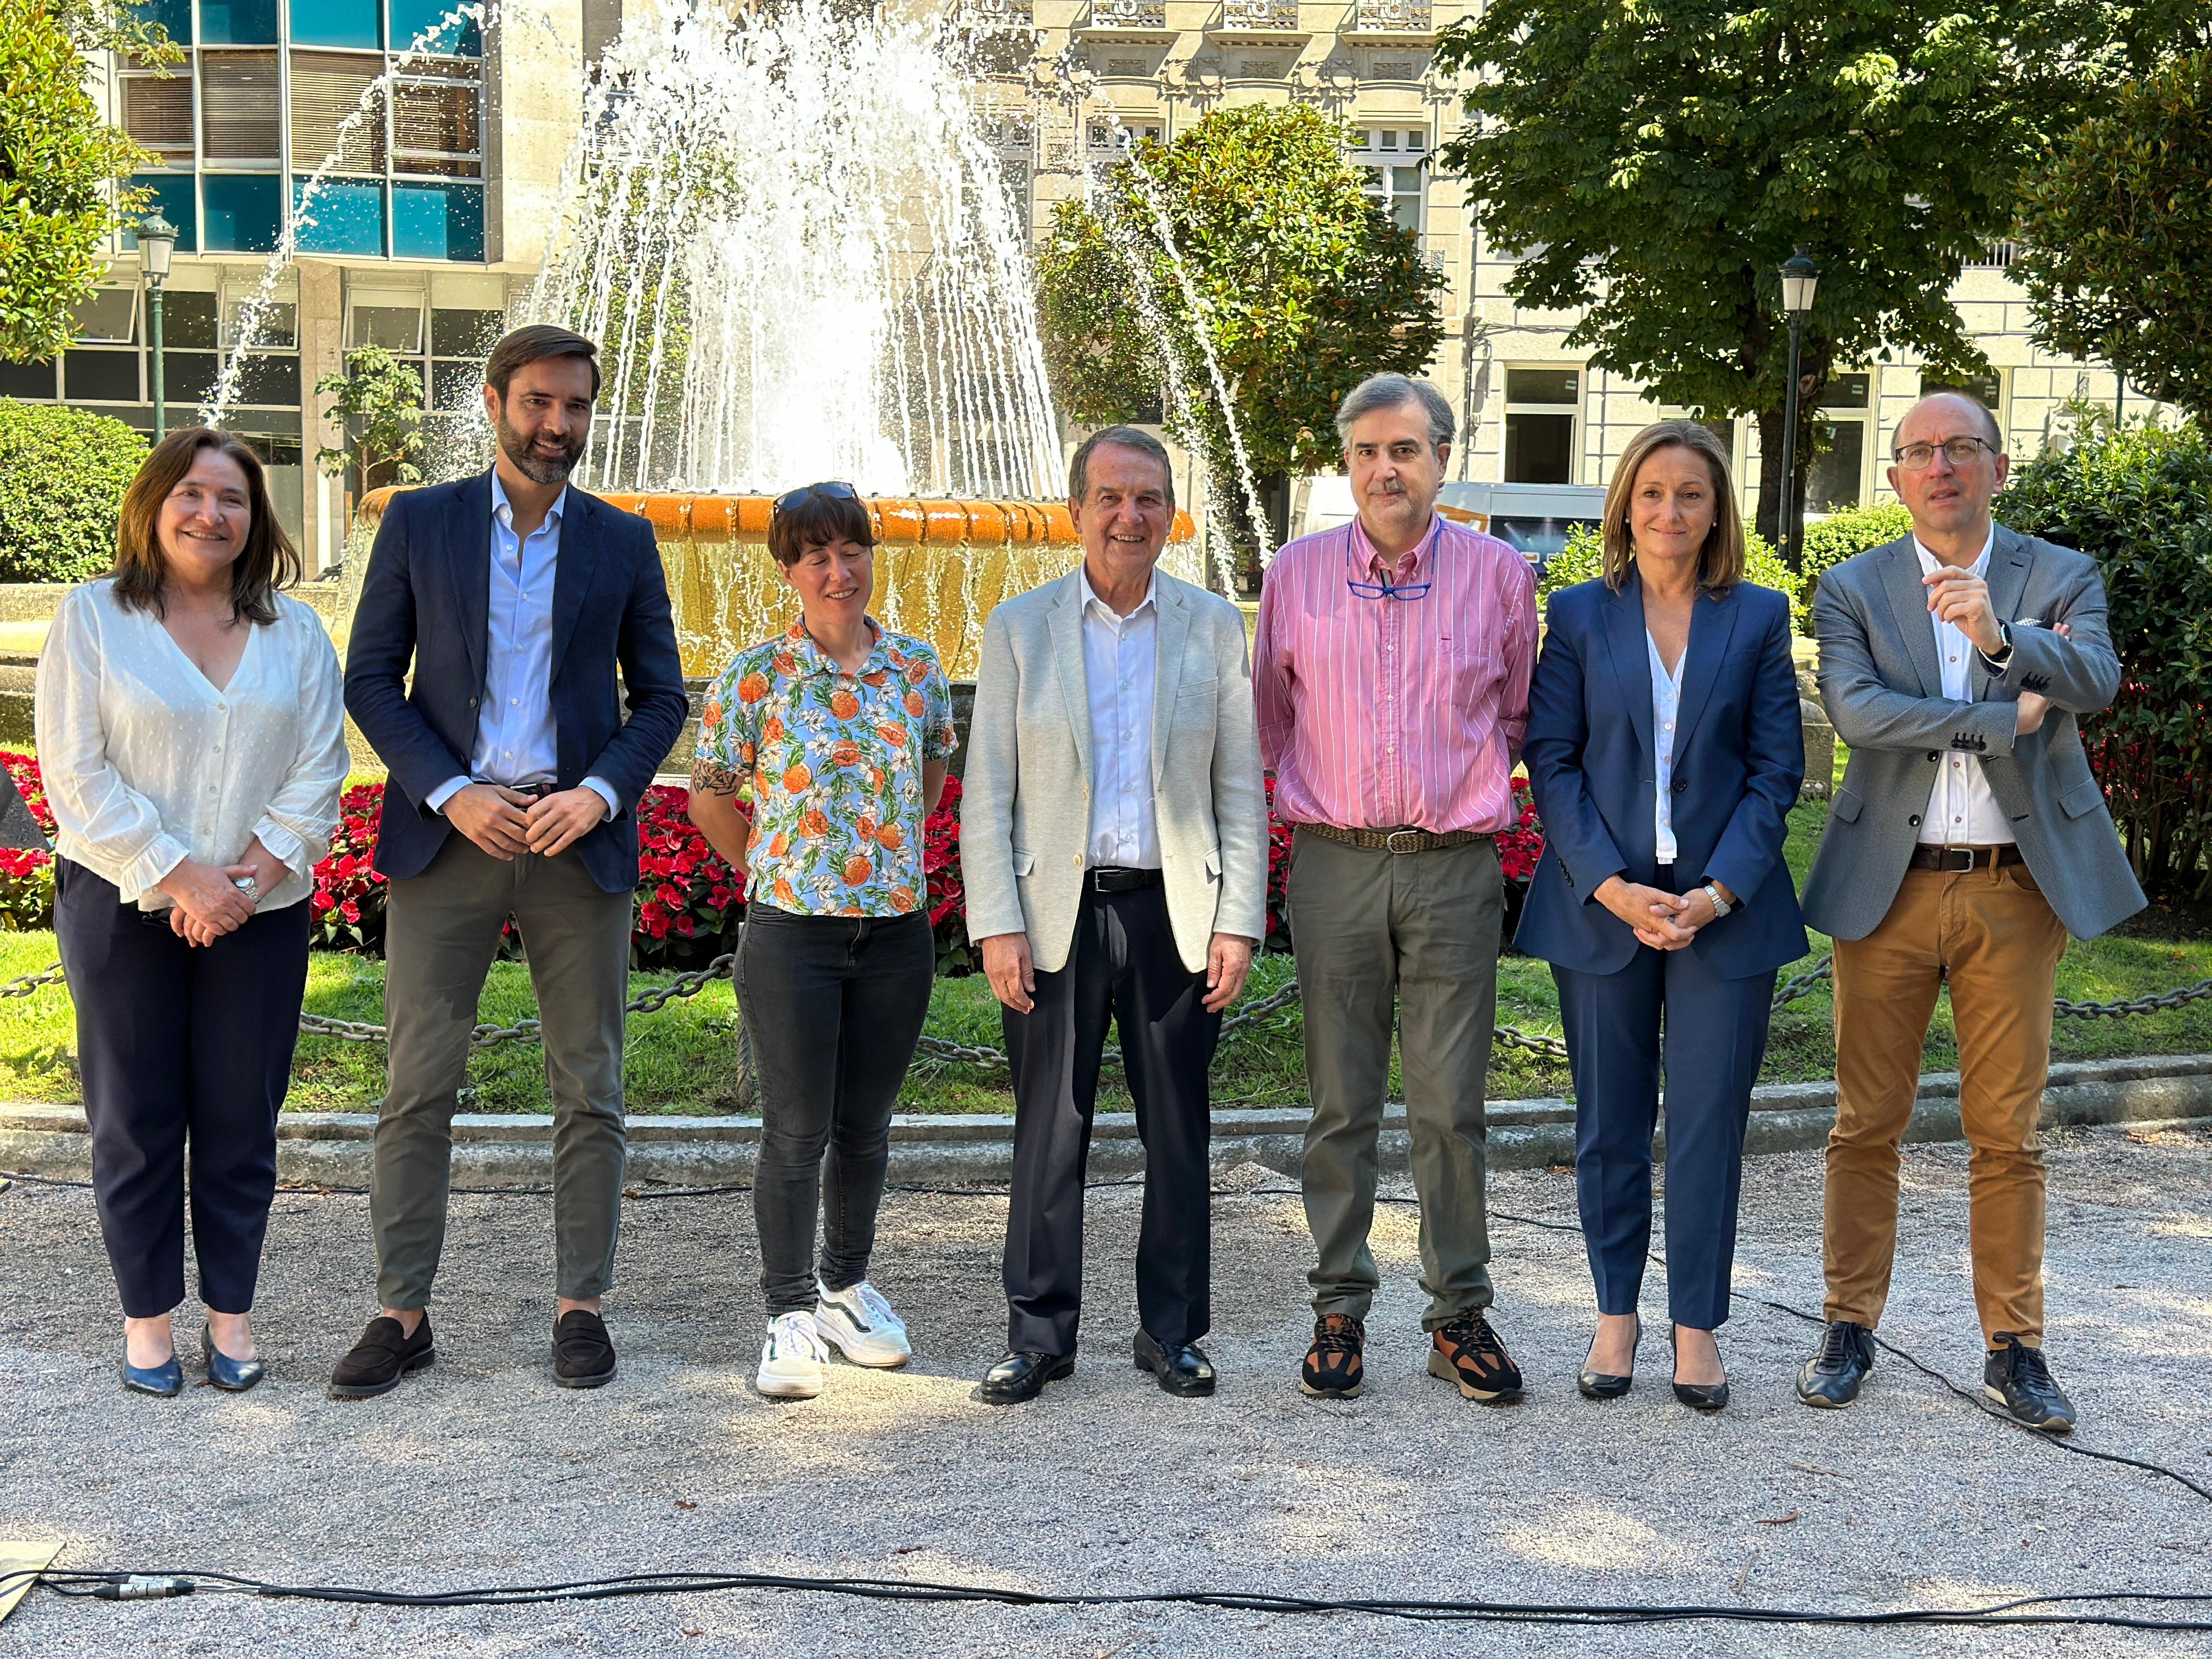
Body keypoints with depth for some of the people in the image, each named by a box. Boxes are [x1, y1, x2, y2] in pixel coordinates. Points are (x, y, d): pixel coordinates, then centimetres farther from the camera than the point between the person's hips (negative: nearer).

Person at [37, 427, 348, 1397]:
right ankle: (147, 1316, 18)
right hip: (123, 906, -2)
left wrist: (262, 868, -11)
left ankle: (232, 1312, 18)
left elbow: (321, 767, 3)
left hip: (259, 911, 2)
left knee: (241, 1118, 6)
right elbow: (75, 772, -6)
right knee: (134, 1117, 5)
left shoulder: (294, 630, 8)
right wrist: (174, 875, -14)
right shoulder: (92, 618, 0)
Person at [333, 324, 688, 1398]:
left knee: (589, 1093, 4)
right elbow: (371, 678, 3)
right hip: (448, 831, -1)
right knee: (417, 1087, 0)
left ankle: (580, 1307, 15)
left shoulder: (623, 542, 8)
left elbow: (659, 696, 8)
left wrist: (601, 792, -9)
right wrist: (451, 794, -10)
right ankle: (403, 1316, 10)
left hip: (579, 836, 1)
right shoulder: (418, 524, 6)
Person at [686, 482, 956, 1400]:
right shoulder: (756, 676, -5)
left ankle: (847, 1288, 31)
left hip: (897, 928, 3)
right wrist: (775, 869, 7)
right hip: (791, 931, -3)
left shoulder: (917, 665, 4)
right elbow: (709, 796, 4)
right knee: (797, 1130, 0)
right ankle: (790, 1315, 12)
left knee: (865, 1125, 13)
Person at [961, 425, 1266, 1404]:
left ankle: (1172, 1330, 21)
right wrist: (997, 926, -7)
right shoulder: (1019, 628, 4)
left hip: (1174, 910, 1)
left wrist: (1238, 922, -2)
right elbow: (988, 792, 1)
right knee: (1049, 1132, 4)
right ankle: (1039, 1334, 16)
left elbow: (1240, 789, 5)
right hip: (1058, 911, -1)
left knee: (1179, 1134, 8)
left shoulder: (1213, 626, 6)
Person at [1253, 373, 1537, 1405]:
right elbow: (1271, 721, 16)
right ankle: (1340, 1310, 16)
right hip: (1335, 864, 1)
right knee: (1341, 1104, 6)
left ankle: (1460, 1312, 14)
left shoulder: (1498, 574, 4)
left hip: (1455, 866, 0)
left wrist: (1460, 786, 10)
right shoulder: (1296, 575, 5)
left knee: (1451, 1106, 2)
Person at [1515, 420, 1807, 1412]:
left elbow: (1777, 769, 2)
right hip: (1601, 907, 0)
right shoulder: (1579, 616, 5)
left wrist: (1717, 892, -10)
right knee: (1610, 1123, 8)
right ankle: (1616, 1313, 21)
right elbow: (1551, 761, 0)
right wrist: (1611, 887, -11)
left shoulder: (1759, 618, 6)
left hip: (1725, 910, 0)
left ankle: (1697, 1323, 15)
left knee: (1709, 1122, 2)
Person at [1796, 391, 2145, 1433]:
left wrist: (2001, 639, -32)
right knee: (1866, 1126, 6)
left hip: (2017, 887, 0)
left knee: (2007, 1133, 6)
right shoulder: (1851, 591, 4)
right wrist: (2007, 718, -13)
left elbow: (2097, 681, -14)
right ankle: (1850, 1328, 18)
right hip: (1888, 886, 0)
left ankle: (2014, 1349, 16)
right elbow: (1854, 710, -13)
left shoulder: (2063, 579, 6)